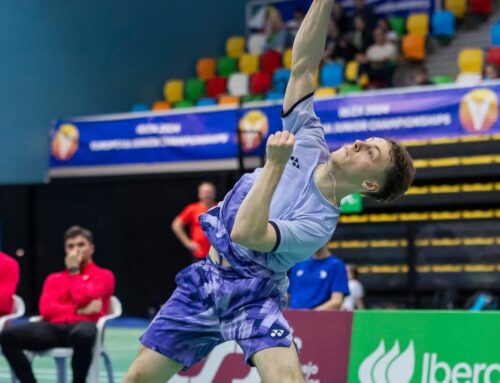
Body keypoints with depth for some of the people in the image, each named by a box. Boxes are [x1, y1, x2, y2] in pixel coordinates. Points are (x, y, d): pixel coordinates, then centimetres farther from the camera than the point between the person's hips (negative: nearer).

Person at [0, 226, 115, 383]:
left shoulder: (104, 275, 14)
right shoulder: (54, 278, 25)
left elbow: (83, 298, -6)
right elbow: (46, 309, 6)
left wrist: (74, 271, 7)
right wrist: (79, 310, -7)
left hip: (82, 324, -4)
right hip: (54, 327, 4)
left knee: (83, 335, -44)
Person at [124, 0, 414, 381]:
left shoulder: (319, 223, -17)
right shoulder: (308, 141, -1)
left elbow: (245, 234, -30)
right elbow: (302, 63, -3)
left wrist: (275, 164, -31)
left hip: (253, 294, -6)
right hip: (205, 278, 6)